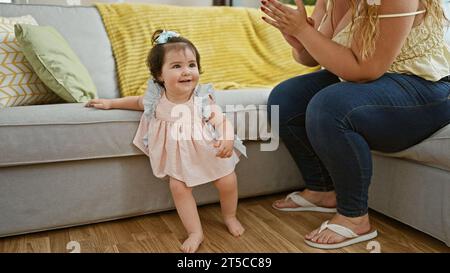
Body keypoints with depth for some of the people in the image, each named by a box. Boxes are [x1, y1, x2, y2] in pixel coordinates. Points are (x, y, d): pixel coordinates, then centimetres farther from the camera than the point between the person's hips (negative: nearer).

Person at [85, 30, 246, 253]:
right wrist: (110, 103, 11)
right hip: (178, 156, 2)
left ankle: (229, 216, 33)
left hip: (209, 151, -2)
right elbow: (138, 101, 11)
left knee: (227, 182, 2)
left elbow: (222, 121, -23)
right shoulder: (156, 100, -12)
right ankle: (195, 232, 10)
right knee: (178, 187, -7)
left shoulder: (202, 100, -21)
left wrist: (227, 139, -45)